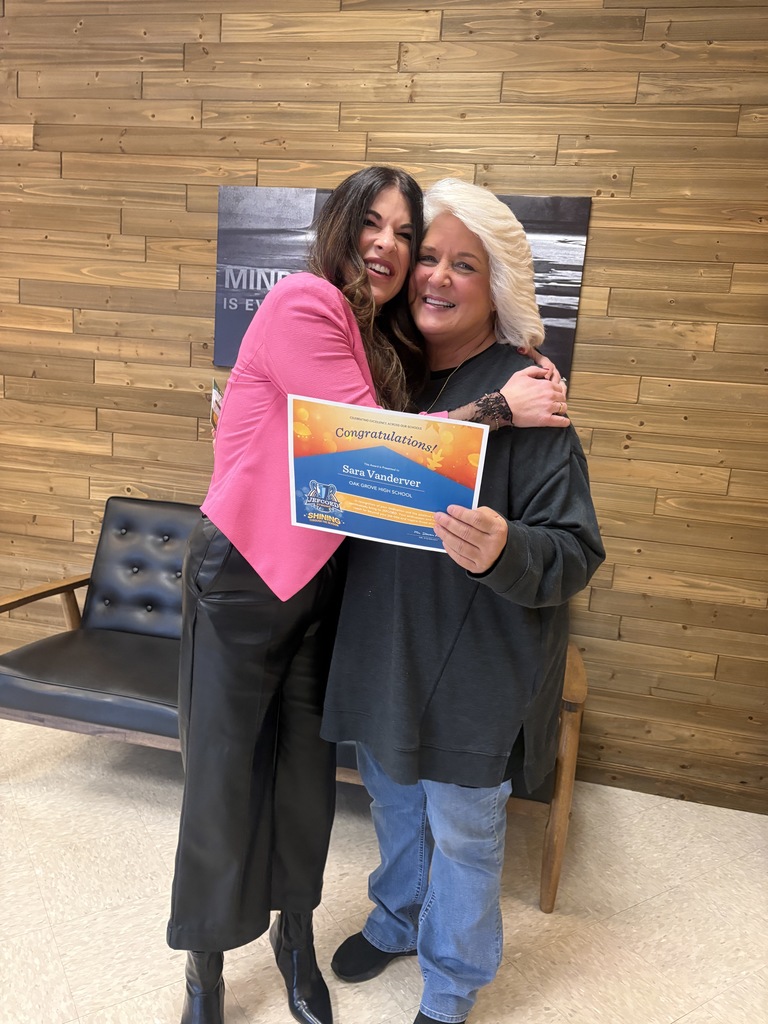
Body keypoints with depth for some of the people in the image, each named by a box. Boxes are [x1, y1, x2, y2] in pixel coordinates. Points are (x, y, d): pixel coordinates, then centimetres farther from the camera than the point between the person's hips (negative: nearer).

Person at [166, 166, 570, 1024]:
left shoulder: (383, 339, 9)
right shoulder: (304, 302, -14)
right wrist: (499, 407, -16)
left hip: (320, 581, 7)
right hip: (243, 575, -6)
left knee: (307, 773, 18)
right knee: (224, 781, 9)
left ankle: (296, 938, 43)